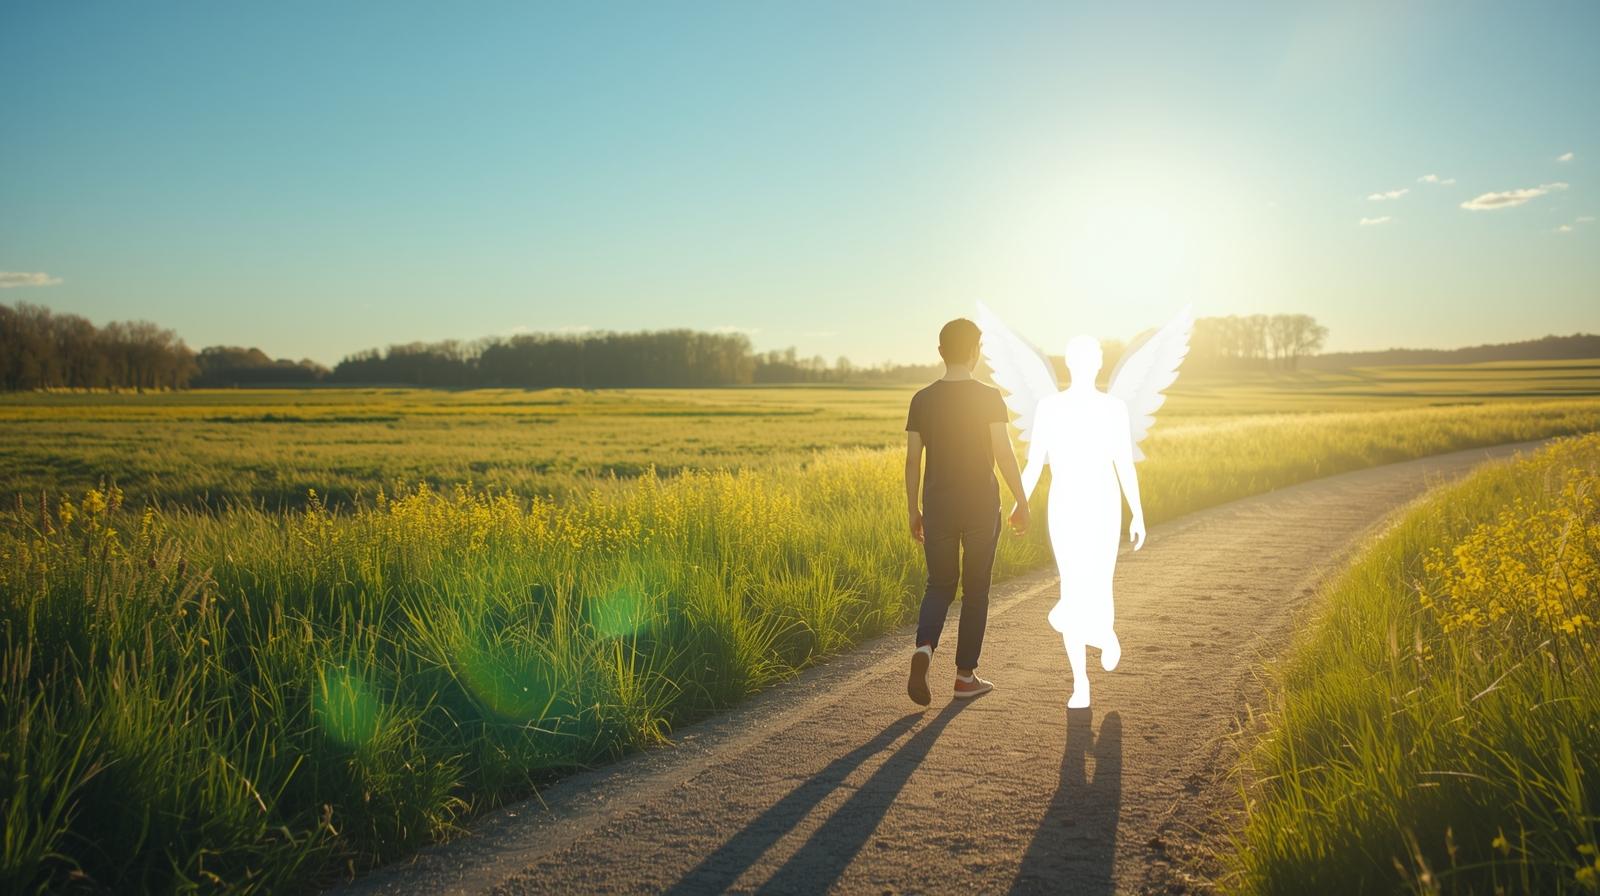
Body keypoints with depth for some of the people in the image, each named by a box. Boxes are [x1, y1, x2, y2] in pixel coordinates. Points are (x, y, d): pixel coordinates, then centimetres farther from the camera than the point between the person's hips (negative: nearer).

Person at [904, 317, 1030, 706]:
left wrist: (913, 511, 11)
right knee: (975, 588, 10)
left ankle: (924, 649, -14)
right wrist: (1022, 502, -5)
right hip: (981, 507, -2)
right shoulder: (989, 397, -8)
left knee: (939, 584, 13)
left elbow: (912, 460, 3)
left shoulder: (922, 400, 1)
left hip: (937, 507, 3)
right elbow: (1004, 454, -14)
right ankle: (965, 675, 16)